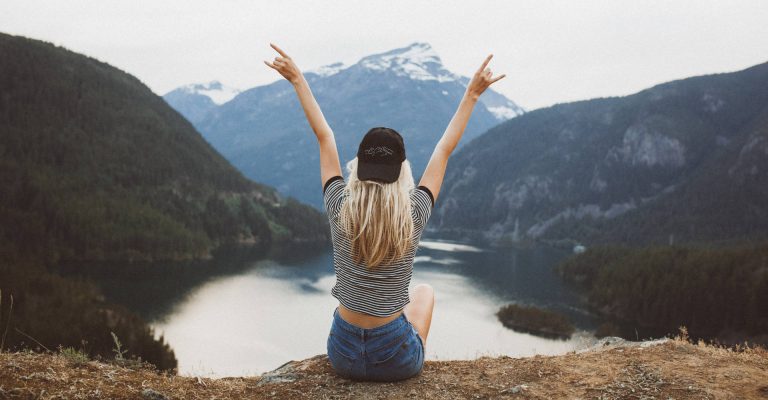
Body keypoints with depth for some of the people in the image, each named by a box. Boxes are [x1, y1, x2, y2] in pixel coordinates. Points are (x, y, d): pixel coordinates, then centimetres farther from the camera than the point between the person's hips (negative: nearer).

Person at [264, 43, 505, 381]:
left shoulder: (340, 210, -14)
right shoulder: (413, 215, -16)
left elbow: (324, 137, -2)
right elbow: (445, 148, -5)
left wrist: (298, 80, 6)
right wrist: (471, 94, 2)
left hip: (343, 354, 1)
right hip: (397, 361, -1)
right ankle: (416, 356, 37)